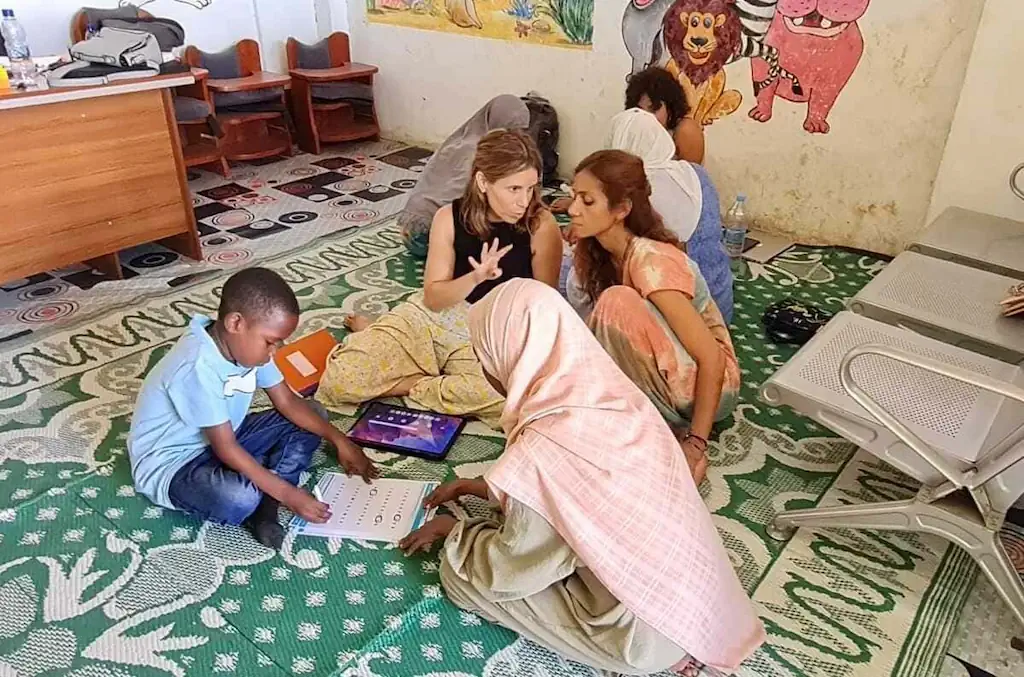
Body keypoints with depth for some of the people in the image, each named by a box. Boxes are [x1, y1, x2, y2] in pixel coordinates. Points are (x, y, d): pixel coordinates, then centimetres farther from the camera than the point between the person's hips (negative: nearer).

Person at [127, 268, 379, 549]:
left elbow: (288, 402, -1)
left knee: (308, 424, 0)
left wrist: (339, 440, -13)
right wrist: (288, 493, -27)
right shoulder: (199, 368, -33)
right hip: (171, 463, -9)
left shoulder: (247, 343, -8)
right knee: (239, 498, -38)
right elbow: (226, 450, -29)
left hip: (222, 439, 9)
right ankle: (259, 503, -3)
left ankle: (265, 503, -13)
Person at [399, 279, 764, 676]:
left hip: (647, 635, -7)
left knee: (458, 571, 0)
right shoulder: (609, 391, -6)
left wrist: (453, 531, 6)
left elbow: (510, 571, -13)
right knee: (519, 513, 17)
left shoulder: (545, 450, -30)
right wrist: (481, 487, 18)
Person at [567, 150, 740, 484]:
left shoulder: (650, 260, -26)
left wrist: (695, 446, -26)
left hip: (708, 382, -7)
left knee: (618, 302, -29)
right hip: (661, 374, 7)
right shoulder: (598, 252, -2)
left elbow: (712, 357, -26)